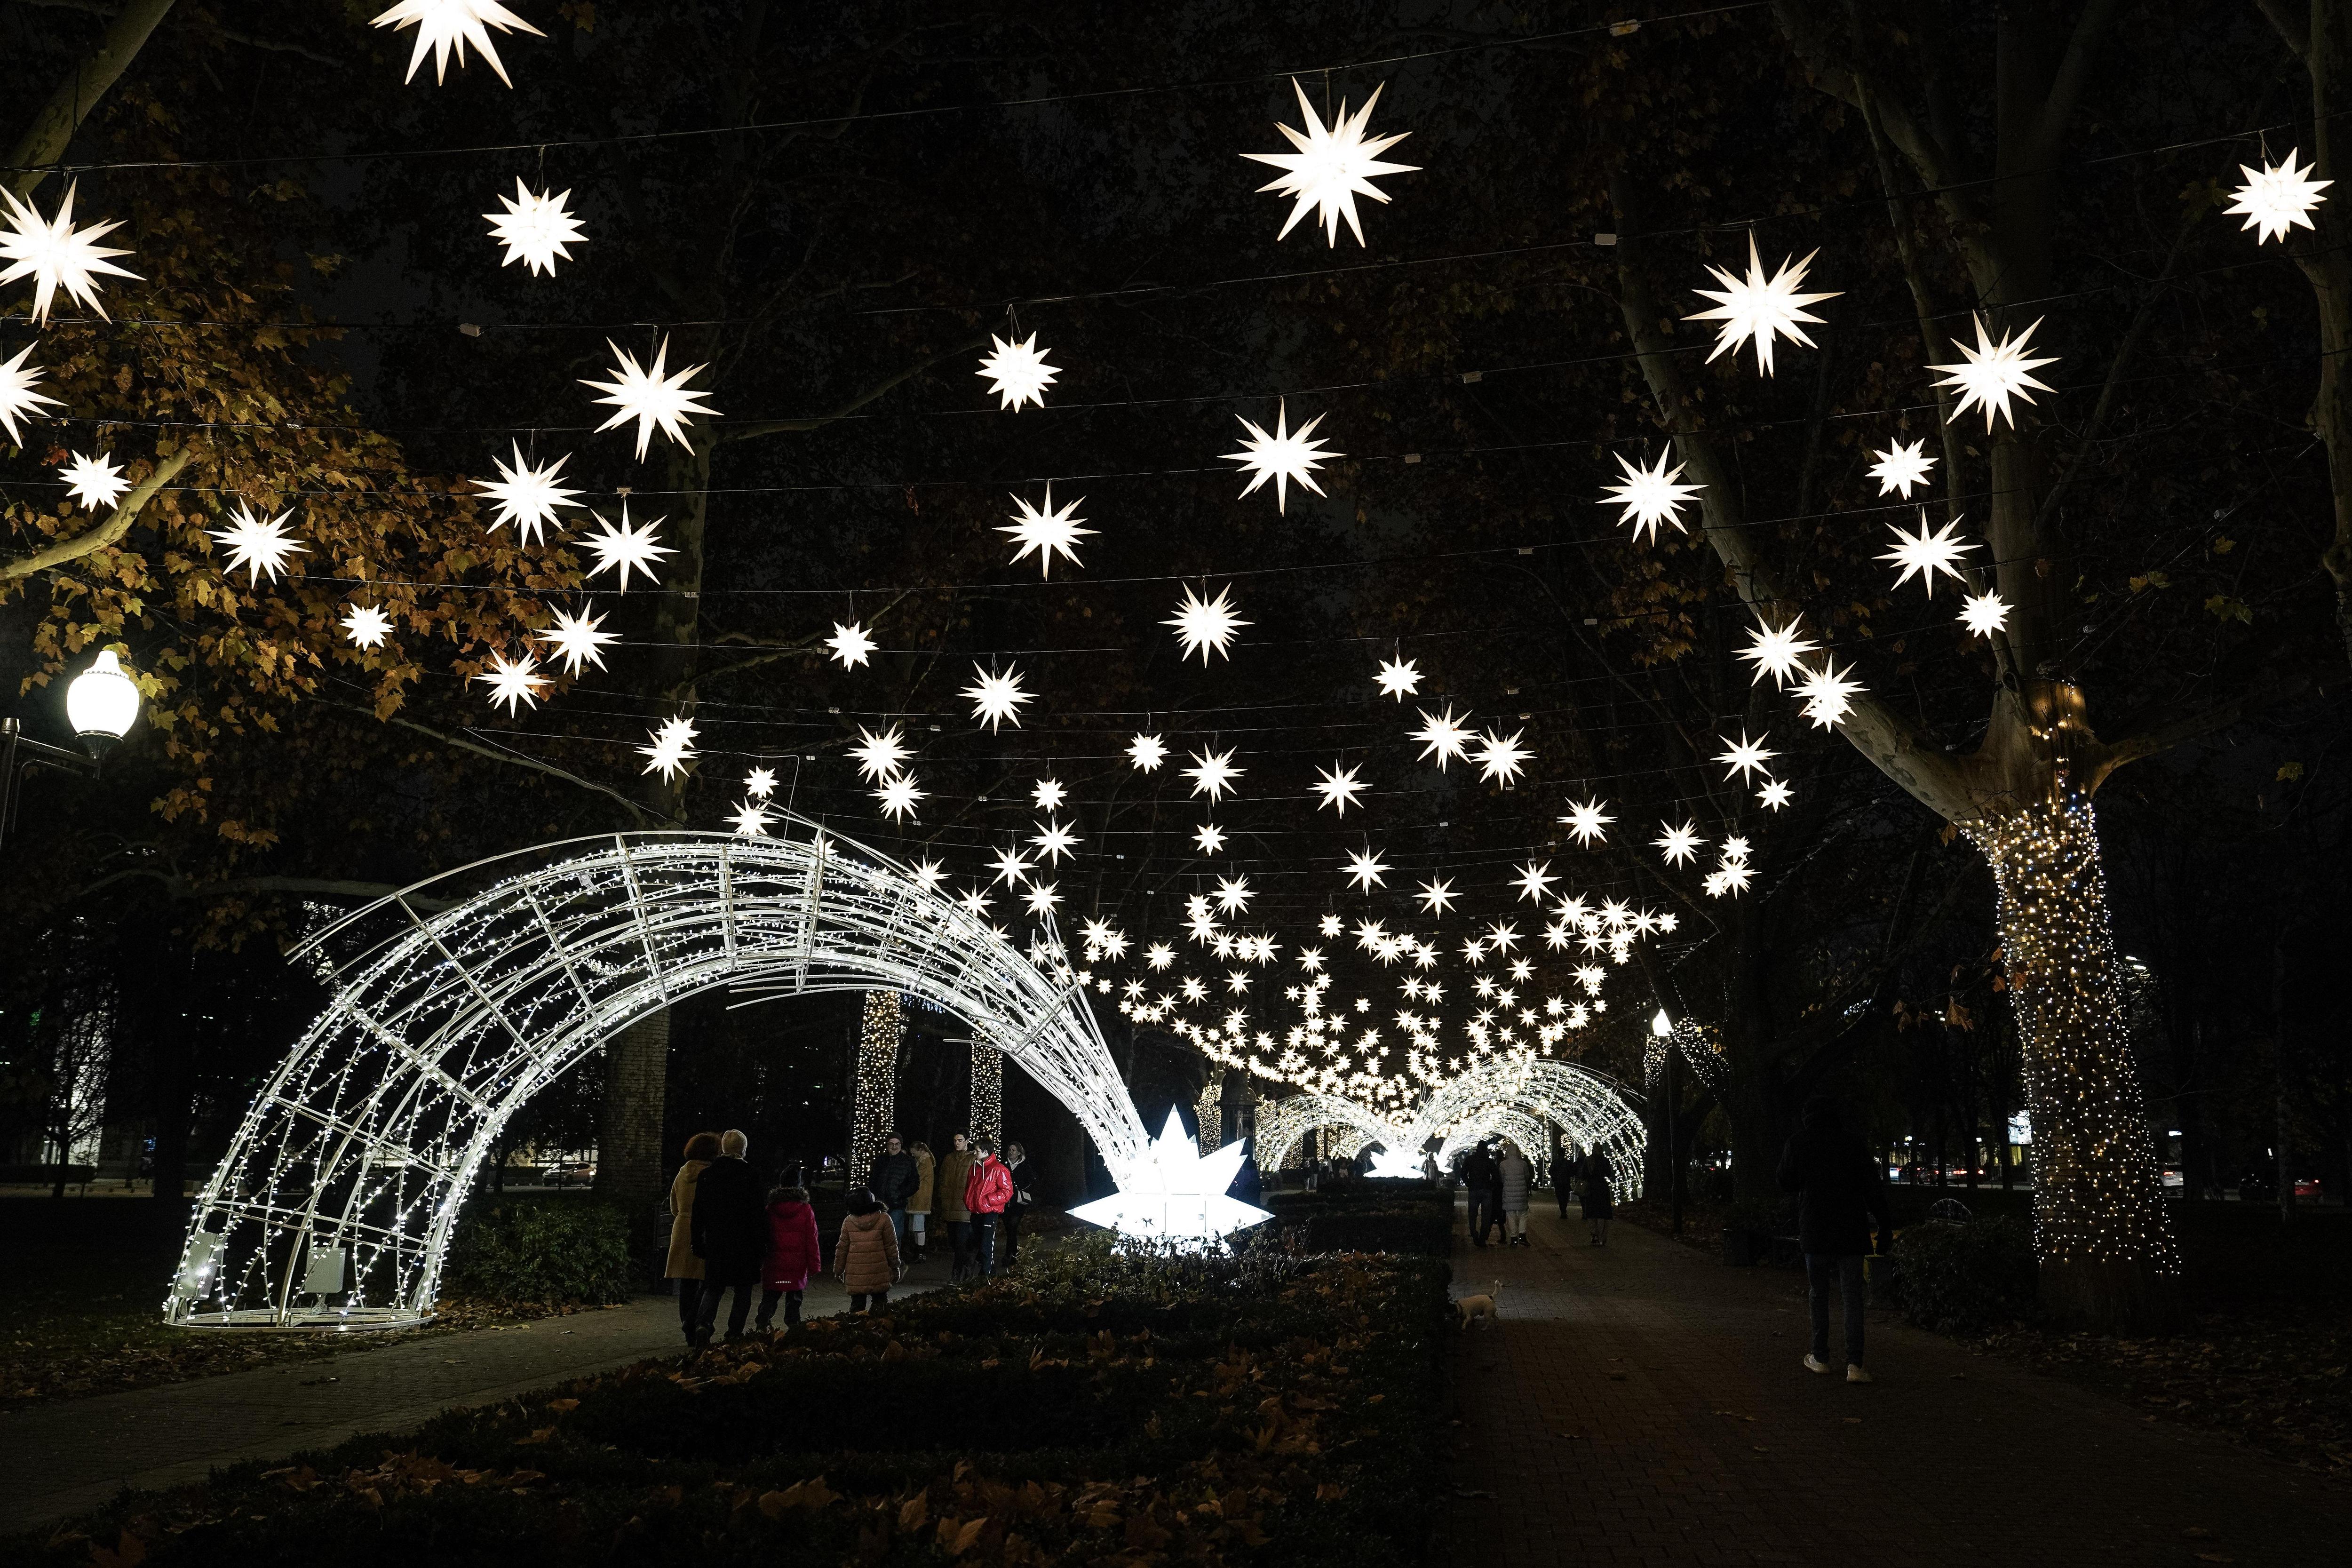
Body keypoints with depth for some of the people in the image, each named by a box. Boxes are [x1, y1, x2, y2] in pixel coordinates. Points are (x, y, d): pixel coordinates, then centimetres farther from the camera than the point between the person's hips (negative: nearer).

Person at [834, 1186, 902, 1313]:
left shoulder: (848, 1221, 1)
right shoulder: (884, 1219, -4)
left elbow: (842, 1248, 6)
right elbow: (891, 1246, 0)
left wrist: (838, 1270, 16)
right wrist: (895, 1267, 9)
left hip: (856, 1275, 1)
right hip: (879, 1274, -1)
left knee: (857, 1305, 8)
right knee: (879, 1302, 9)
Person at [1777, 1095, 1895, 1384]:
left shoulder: (1798, 1144, -1)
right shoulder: (1854, 1144, 0)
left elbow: (1786, 1184, 8)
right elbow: (1873, 1189, -2)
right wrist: (1886, 1227, 2)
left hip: (1814, 1232, 0)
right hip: (1851, 1234, 0)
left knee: (1819, 1295, 14)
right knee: (1852, 1298, 0)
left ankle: (1820, 1358, 17)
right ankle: (1854, 1364, -9)